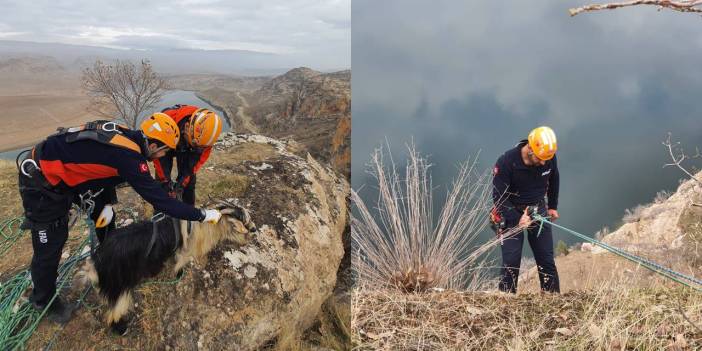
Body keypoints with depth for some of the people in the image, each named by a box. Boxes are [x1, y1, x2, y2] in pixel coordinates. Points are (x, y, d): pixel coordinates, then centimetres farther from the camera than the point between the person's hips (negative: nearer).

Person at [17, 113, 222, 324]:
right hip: (41, 185, -9)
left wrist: (107, 204, 4)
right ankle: (44, 301, 27)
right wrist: (202, 216, -20)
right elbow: (160, 200, -27)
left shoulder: (123, 135, -6)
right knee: (49, 249, 4)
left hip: (56, 170, 9)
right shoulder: (129, 158, -31)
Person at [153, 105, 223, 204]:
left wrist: (184, 179, -24)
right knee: (161, 179, -10)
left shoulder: (206, 129, -35)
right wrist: (165, 180, -27)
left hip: (186, 149, 2)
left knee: (190, 180, -6)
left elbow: (202, 154, -19)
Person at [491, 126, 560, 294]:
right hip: (512, 213, -3)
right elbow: (499, 197, -19)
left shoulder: (550, 158, -11)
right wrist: (517, 219, -27)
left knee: (547, 260, 3)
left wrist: (552, 206, 17)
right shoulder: (506, 162, -24)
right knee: (511, 262, -9)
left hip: (539, 210, 4)